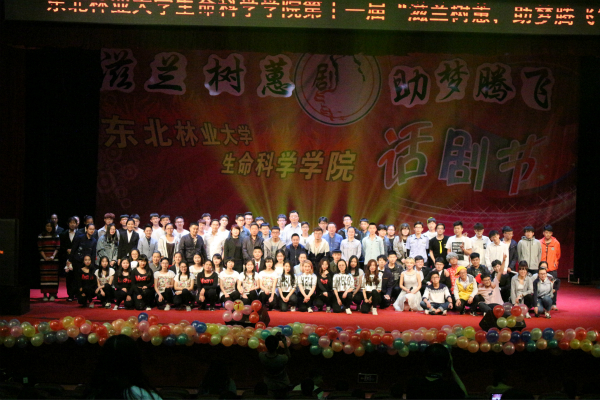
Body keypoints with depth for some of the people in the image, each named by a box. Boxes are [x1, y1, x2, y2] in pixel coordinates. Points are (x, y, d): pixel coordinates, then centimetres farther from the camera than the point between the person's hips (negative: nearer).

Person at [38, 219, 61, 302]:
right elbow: (40, 249, 2)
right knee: (44, 276, -4)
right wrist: (45, 257, -9)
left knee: (53, 276, -3)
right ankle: (45, 294, -1)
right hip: (44, 259, 0)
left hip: (54, 259, 0)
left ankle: (52, 294, 1)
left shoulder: (56, 236, 7)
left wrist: (53, 256, -10)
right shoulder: (41, 236, 5)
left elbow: (57, 248, 3)